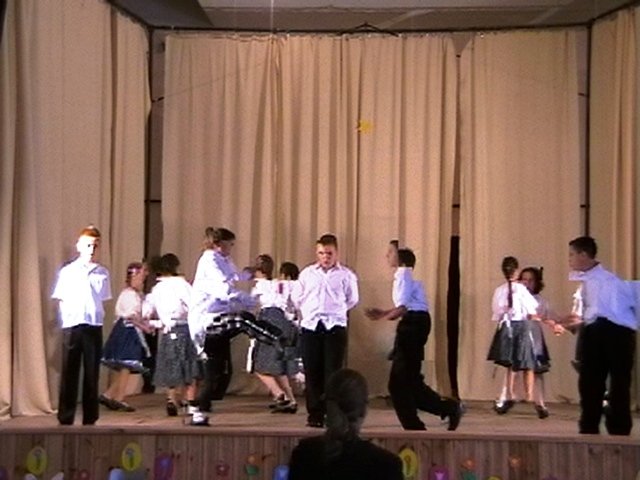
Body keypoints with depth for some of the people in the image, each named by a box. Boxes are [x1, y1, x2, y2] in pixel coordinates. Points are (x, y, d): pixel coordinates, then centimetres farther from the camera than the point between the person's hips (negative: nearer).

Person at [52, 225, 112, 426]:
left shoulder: (102, 273, 6)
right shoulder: (67, 271, 3)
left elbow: (104, 300, 11)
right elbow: (61, 300, 6)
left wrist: (98, 316, 0)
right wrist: (66, 319, -3)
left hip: (94, 326, 1)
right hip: (72, 326, -1)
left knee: (92, 373, 5)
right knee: (69, 373, 1)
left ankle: (90, 419, 12)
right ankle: (65, 418, 7)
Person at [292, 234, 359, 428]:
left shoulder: (345, 275, 2)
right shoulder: (307, 273, 9)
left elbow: (352, 300, 13)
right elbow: (296, 297, 19)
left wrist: (336, 310, 12)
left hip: (335, 326, -2)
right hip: (310, 326, 2)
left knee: (333, 372, -3)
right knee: (312, 372, 3)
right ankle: (315, 414, 10)